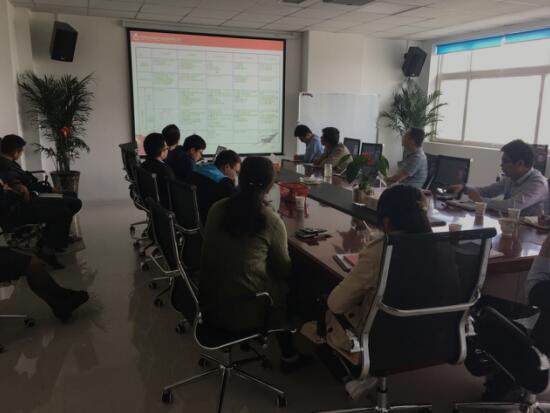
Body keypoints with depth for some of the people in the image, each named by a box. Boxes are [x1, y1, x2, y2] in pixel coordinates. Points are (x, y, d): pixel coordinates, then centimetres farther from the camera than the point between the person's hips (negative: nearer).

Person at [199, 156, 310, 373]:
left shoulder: (216, 208, -4)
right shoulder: (271, 221, -16)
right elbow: (284, 270, -2)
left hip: (209, 302, 5)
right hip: (242, 312, -5)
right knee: (285, 288, 20)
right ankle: (289, 357, 33)